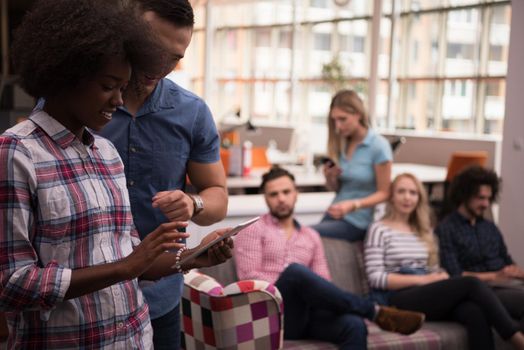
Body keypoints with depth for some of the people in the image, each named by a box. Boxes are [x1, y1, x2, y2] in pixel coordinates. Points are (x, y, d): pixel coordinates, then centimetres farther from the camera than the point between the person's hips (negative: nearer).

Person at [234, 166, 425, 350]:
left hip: (308, 311, 4)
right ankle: (376, 312, -26)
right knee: (295, 271, -36)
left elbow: (323, 282, 17)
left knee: (354, 325, -30)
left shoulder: (311, 236, 25)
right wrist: (292, 287, -13)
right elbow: (250, 277, -2)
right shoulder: (252, 230, 11)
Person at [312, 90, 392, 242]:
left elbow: (383, 193, -9)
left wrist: (354, 205, -24)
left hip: (357, 221, -5)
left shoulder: (378, 146, -11)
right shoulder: (341, 144, 6)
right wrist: (329, 178, -7)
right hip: (334, 213, 5)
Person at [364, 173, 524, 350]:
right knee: (471, 284, -25)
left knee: (475, 313, -29)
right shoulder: (379, 229, 3)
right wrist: (422, 279, -13)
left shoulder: (425, 232, 24)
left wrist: (443, 277, -6)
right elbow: (375, 278, -7)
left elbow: (434, 271, 20)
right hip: (397, 299, -6)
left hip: (427, 295, 6)